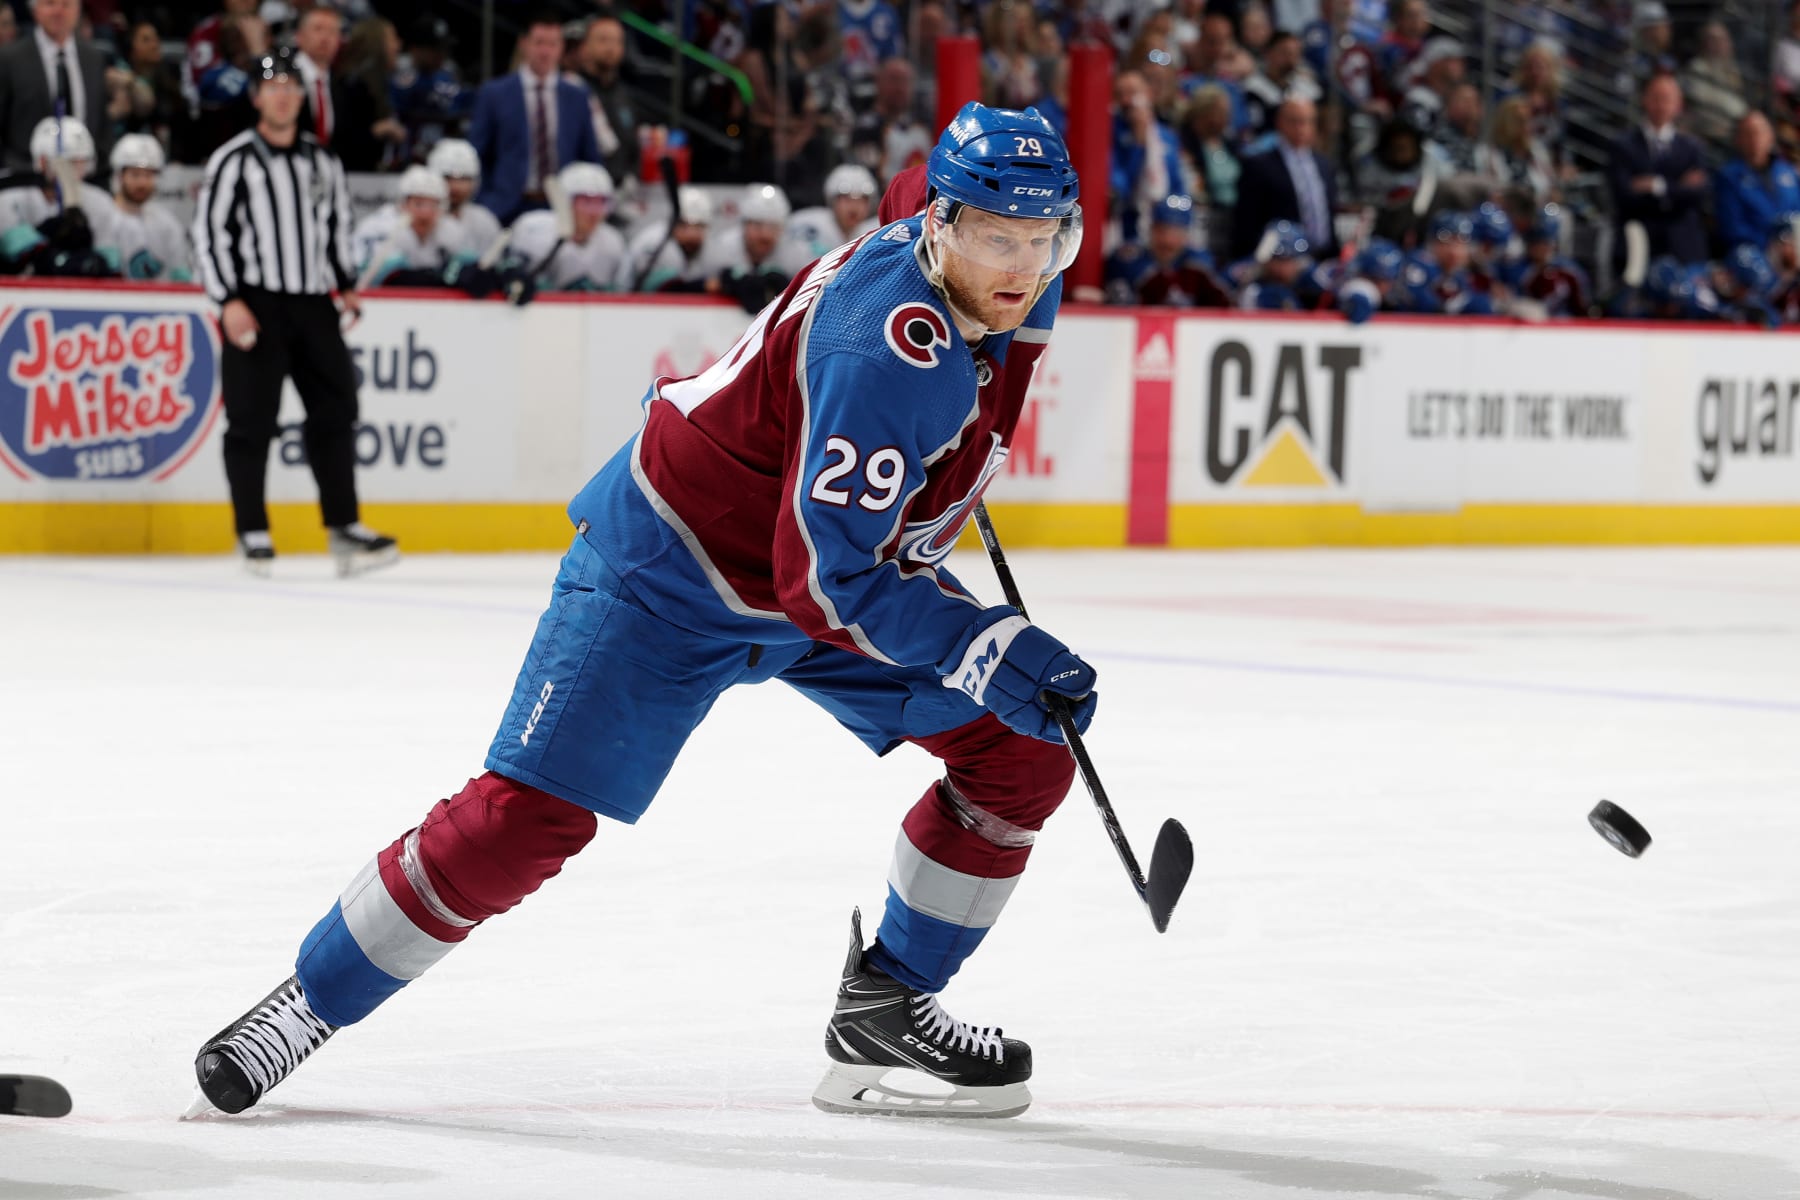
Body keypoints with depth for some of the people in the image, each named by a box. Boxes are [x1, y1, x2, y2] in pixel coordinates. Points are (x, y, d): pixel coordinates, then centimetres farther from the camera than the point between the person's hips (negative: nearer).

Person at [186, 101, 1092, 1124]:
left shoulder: (1015, 296, -9)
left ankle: (886, 1007, 11)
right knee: (527, 816, -12)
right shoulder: (890, 349, -36)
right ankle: (312, 1000, 5)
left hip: (854, 564, 8)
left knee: (1022, 756, -2)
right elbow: (824, 577, -37)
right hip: (677, 567, -8)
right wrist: (989, 650, -40)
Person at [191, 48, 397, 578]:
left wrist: (345, 284, 11)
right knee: (252, 419, -4)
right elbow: (207, 232, -7)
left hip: (313, 303, 5)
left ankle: (344, 527, 8)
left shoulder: (322, 161, 12)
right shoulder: (234, 160, -5)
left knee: (335, 410, 3)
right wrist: (229, 301, -14)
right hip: (256, 302, -5)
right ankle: (253, 534, 3)